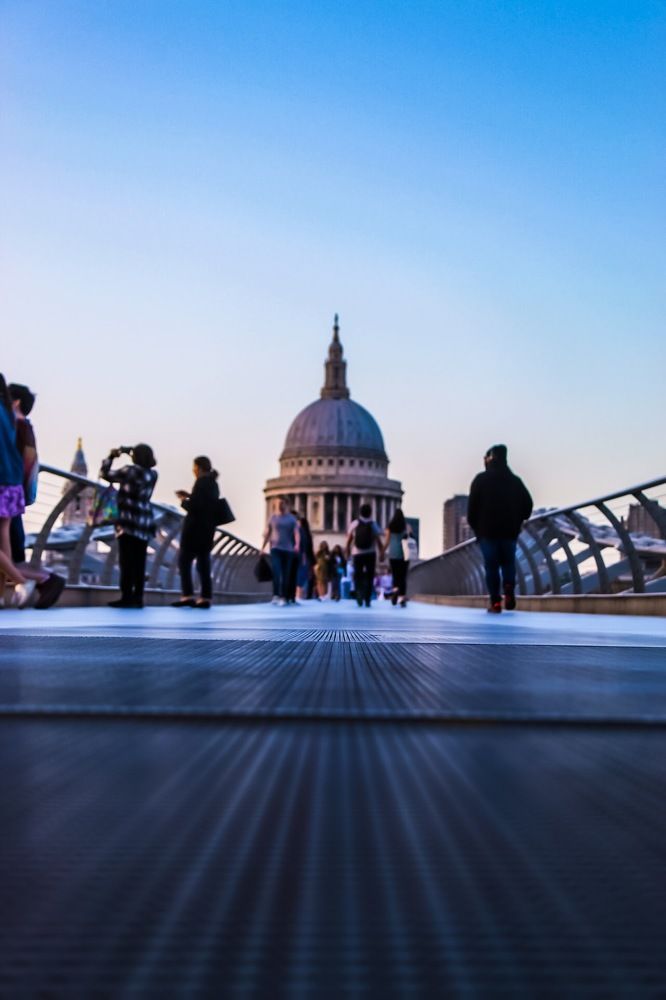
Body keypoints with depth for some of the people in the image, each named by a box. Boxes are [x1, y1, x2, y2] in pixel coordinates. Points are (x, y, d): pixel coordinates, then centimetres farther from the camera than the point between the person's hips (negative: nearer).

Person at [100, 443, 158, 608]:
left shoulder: (130, 470, -8)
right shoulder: (152, 474, 8)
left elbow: (105, 474, 0)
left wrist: (111, 456, 13)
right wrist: (128, 453, 26)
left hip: (129, 522, -6)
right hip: (145, 523, 6)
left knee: (126, 562, -4)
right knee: (139, 562, 5)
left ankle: (126, 598, -7)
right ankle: (137, 598, 4)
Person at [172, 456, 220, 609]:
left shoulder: (201, 482, -13)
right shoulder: (213, 483, 14)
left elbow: (194, 506, -19)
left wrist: (183, 501, -2)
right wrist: (189, 496, 17)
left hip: (195, 528, -9)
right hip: (207, 528, 9)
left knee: (184, 561, -4)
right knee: (203, 563, 8)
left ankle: (188, 596, -11)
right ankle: (206, 598, 4)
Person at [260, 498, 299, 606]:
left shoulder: (292, 519, 4)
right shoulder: (273, 518, 11)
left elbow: (296, 533, -9)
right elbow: (267, 533, 16)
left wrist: (297, 544, -27)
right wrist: (262, 547, 11)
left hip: (288, 550, -1)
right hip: (275, 548, 1)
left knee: (285, 574, 2)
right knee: (276, 572, -15)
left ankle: (283, 597, 8)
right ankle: (276, 595, -19)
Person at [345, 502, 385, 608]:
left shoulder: (354, 524, 1)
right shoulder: (373, 525, -2)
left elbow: (349, 540, 2)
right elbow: (378, 541, -7)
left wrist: (347, 552, 13)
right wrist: (381, 553, 0)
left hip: (357, 554, 0)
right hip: (370, 554, 0)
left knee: (358, 576, 9)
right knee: (369, 577, 8)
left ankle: (359, 595, -12)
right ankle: (367, 599, 5)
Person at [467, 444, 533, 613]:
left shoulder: (481, 479, -1)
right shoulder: (515, 480, 8)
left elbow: (472, 505, -6)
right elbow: (527, 504, 5)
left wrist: (474, 526, 6)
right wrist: (517, 522, 15)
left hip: (487, 530, -2)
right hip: (510, 531, 2)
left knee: (491, 565, 3)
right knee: (508, 562, 16)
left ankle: (495, 601, -3)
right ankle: (509, 590, -9)